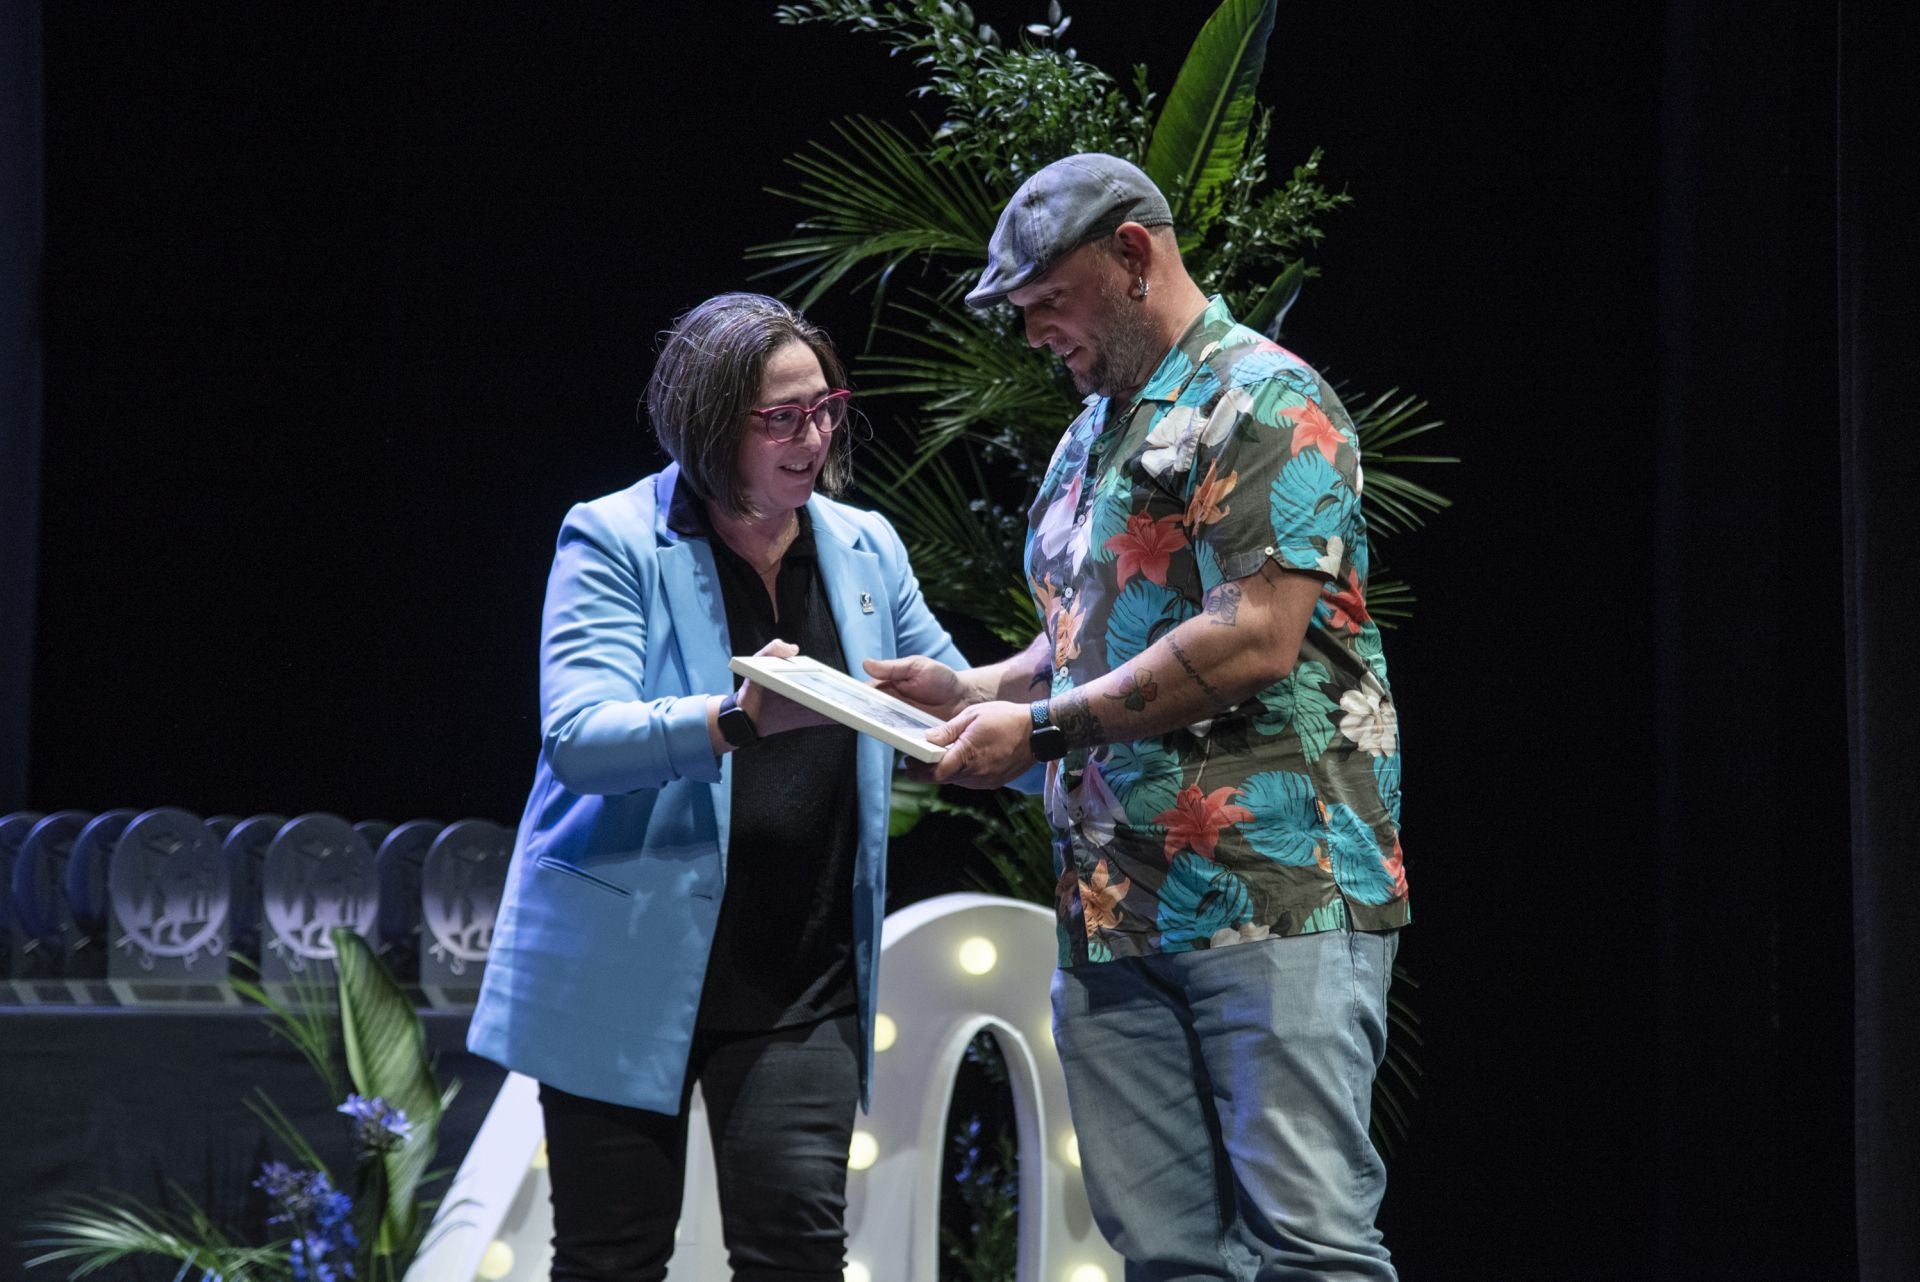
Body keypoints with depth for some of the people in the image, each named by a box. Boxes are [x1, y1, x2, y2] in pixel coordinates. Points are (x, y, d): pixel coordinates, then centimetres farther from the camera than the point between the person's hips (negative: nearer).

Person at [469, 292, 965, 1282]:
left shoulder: (863, 549, 10)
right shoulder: (614, 543, -6)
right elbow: (577, 736, -20)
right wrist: (735, 720, -36)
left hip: (801, 976, 3)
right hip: (629, 969, -3)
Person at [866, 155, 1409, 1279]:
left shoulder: (1266, 404, -5)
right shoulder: (1092, 438, 23)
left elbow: (1257, 640, -16)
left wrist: (1043, 728, -11)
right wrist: (974, 691, 11)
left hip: (1273, 890, -9)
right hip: (1117, 911, 9)